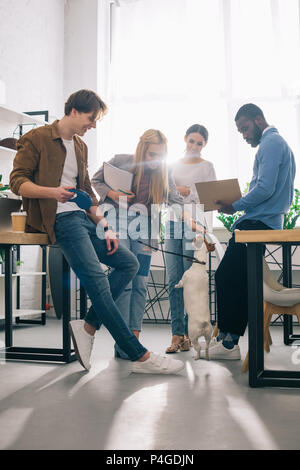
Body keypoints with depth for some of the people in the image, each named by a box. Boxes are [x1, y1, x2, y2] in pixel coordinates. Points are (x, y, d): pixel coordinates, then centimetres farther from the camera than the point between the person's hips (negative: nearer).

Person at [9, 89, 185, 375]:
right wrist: (52, 191, -25)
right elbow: (17, 182, -7)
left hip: (83, 218, 9)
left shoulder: (81, 147, 23)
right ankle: (140, 357, -17)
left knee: (129, 263, 2)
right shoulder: (35, 139, 1)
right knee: (97, 282, -19)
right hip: (60, 219, -9)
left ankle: (88, 327, -3)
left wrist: (104, 226, 9)